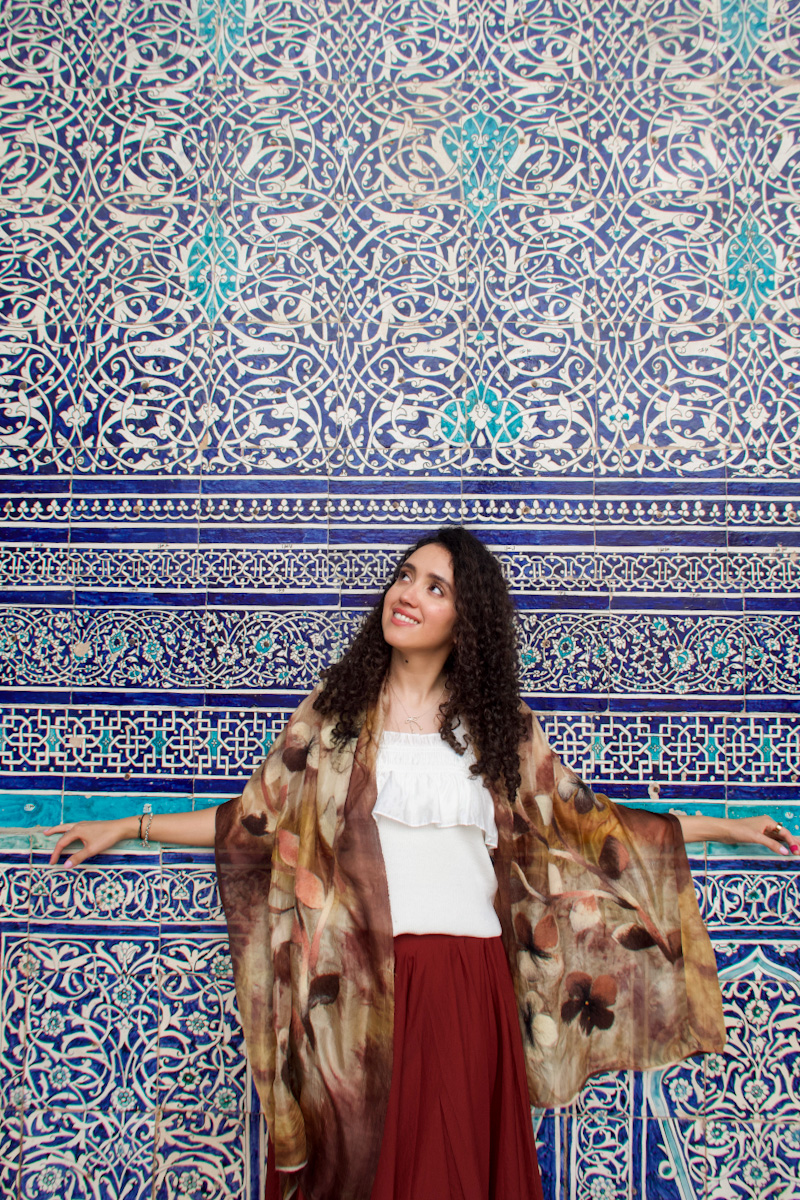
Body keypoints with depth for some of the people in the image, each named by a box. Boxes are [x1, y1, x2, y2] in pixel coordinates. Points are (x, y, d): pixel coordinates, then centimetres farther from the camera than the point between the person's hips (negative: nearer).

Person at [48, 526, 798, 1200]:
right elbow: (256, 817, 9)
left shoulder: (499, 724, 8)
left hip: (468, 981, 1)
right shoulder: (336, 710, 7)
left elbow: (583, 820, 12)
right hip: (357, 983, 0)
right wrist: (128, 828, 7)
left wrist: (727, 827, 13)